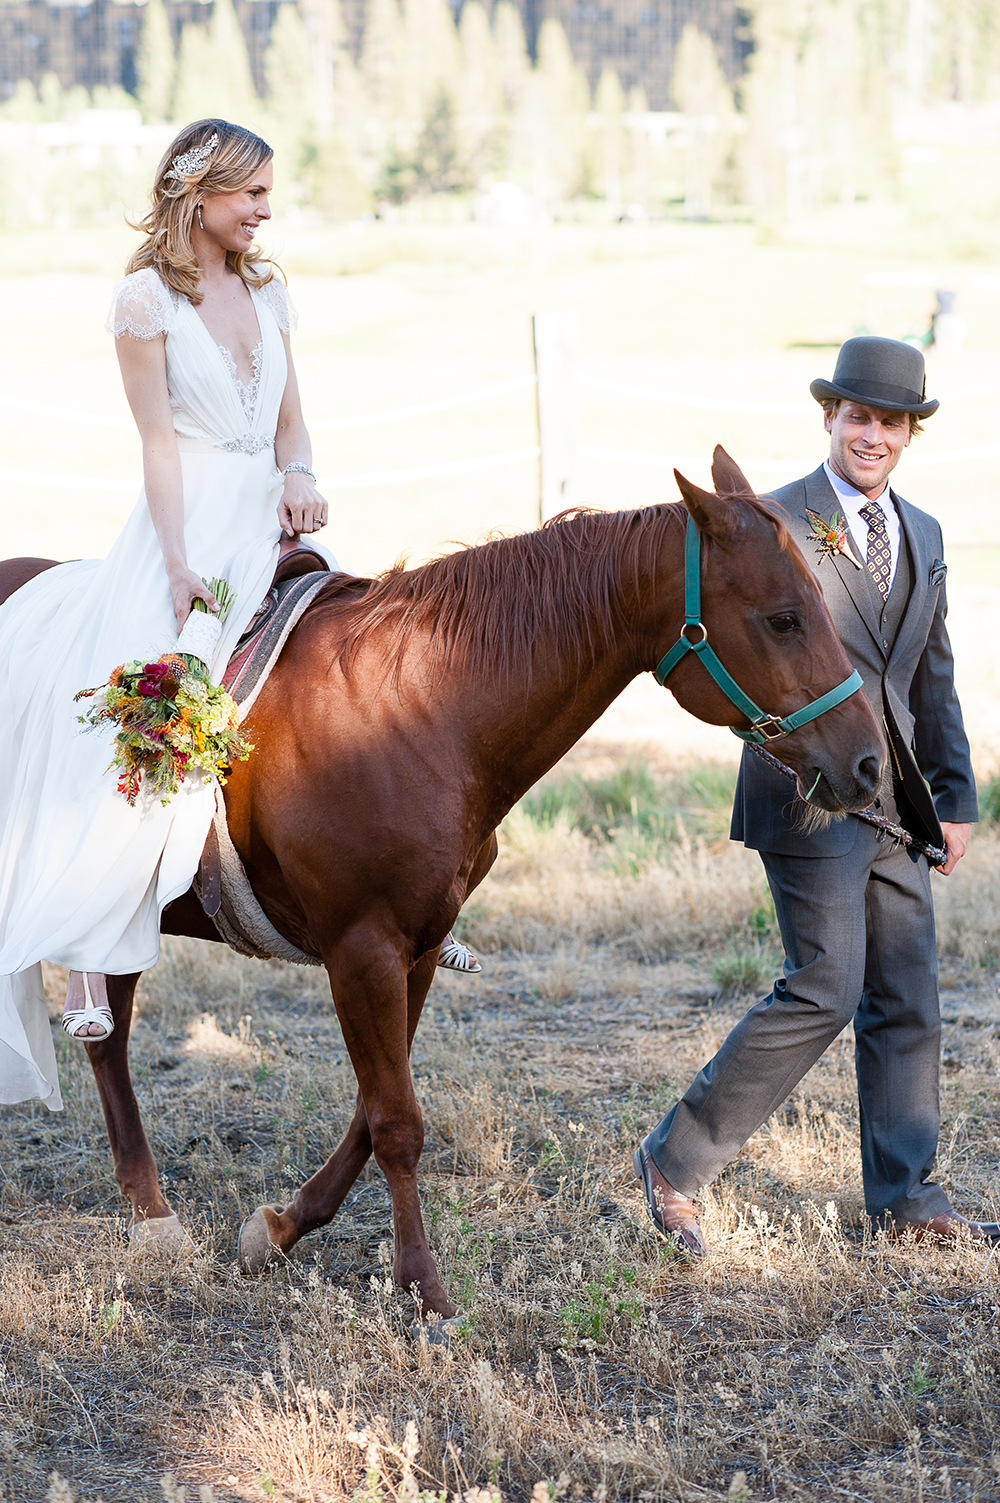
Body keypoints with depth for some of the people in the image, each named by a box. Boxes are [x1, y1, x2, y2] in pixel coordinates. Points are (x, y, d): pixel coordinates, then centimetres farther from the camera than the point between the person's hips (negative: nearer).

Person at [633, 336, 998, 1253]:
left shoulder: (923, 536, 15)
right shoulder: (776, 523, -6)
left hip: (896, 799, 7)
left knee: (908, 1002, 7)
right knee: (825, 992, -11)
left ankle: (907, 1201, 16)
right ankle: (678, 1160, 1)